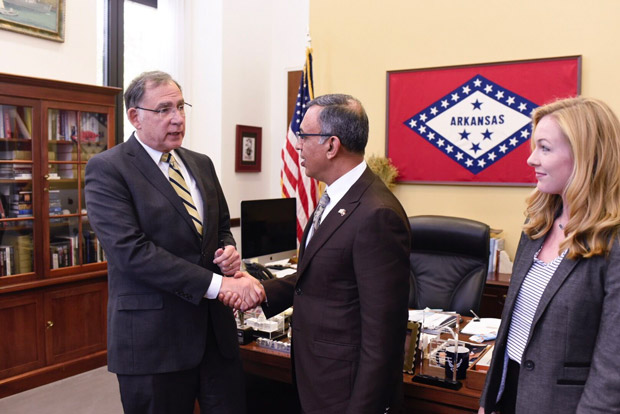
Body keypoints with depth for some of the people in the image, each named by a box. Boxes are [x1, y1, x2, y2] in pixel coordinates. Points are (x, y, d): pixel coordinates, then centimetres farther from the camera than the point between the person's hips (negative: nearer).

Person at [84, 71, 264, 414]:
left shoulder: (201, 164, 11)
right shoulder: (107, 169, -9)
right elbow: (131, 250, -19)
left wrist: (228, 250, -5)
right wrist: (216, 284, -23)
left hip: (215, 327, 6)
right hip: (153, 337, -5)